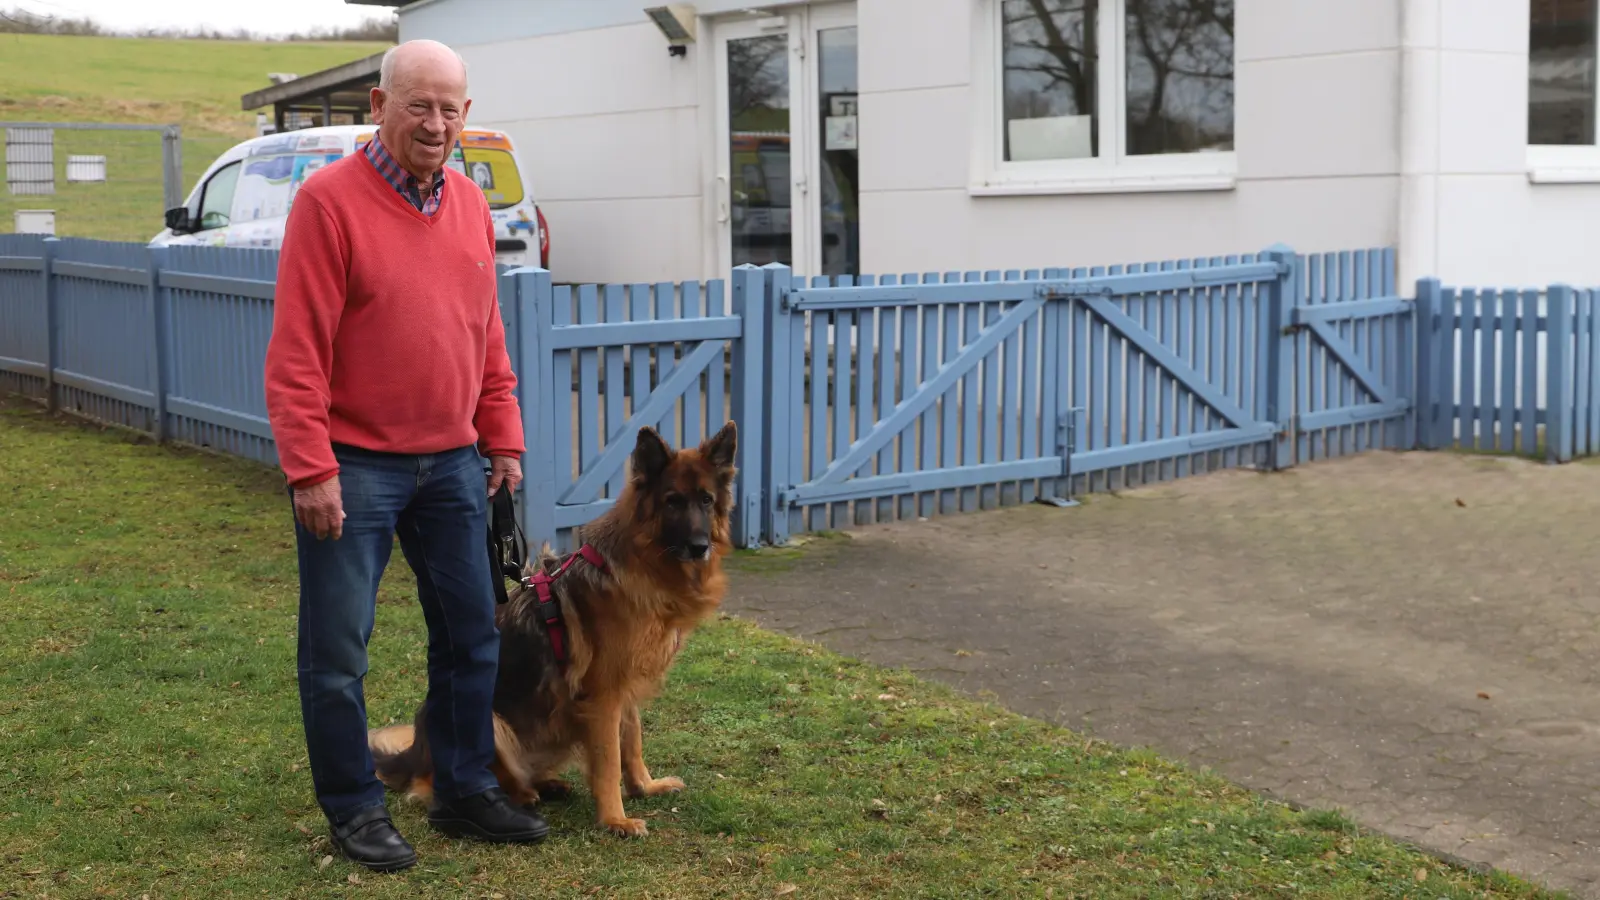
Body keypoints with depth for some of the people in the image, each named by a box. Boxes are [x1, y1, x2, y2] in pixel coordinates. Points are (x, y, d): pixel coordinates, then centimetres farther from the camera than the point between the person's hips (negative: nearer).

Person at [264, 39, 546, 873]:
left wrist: (503, 439, 11)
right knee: (337, 648, 3)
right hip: (354, 463, -6)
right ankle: (354, 808, 18)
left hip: (452, 460, 6)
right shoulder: (330, 199, -12)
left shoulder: (469, 203, 8)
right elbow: (296, 351, -14)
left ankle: (465, 790, 26)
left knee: (470, 633, 12)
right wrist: (310, 470, -18)